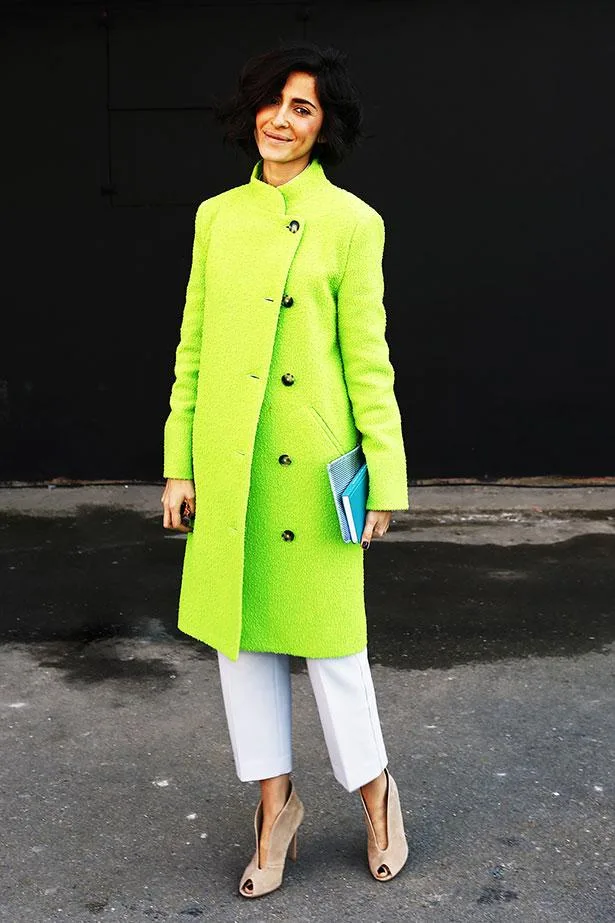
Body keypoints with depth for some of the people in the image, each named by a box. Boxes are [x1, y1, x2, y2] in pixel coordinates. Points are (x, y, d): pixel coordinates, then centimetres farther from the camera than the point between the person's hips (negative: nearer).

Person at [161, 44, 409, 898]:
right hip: (228, 462, 4)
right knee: (239, 632, 10)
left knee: (328, 634, 3)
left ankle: (374, 790, 27)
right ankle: (276, 801, 27)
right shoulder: (217, 217, 9)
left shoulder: (351, 223, -3)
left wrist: (385, 475, -7)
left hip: (311, 461, -4)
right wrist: (180, 461, 6)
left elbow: (367, 358, -4)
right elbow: (193, 347, 9)